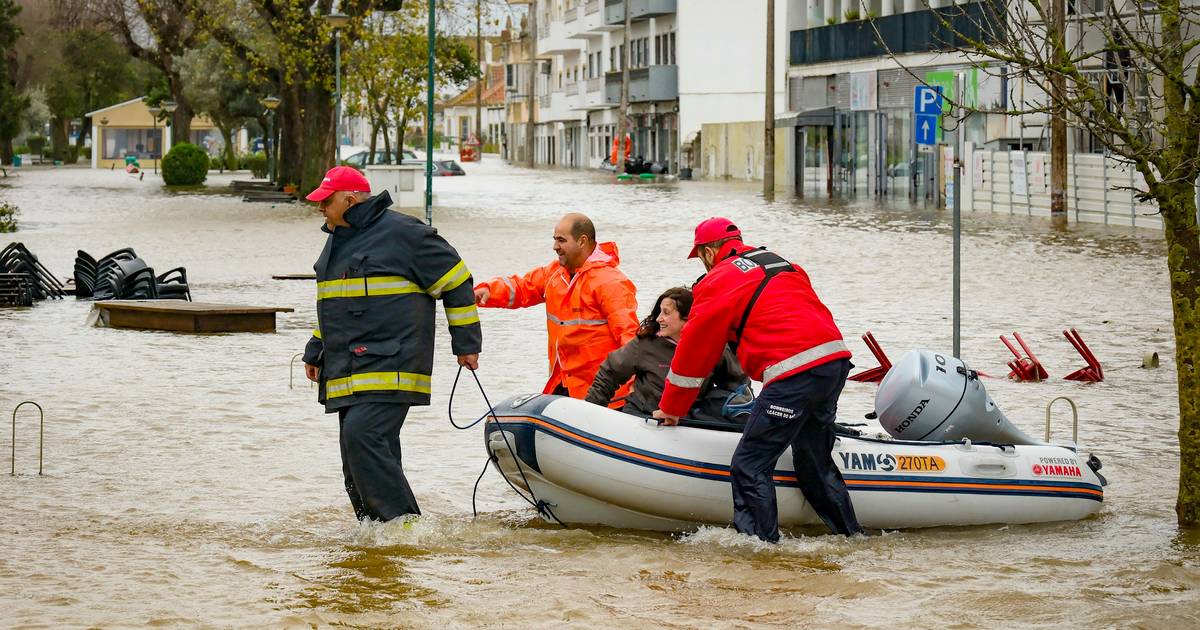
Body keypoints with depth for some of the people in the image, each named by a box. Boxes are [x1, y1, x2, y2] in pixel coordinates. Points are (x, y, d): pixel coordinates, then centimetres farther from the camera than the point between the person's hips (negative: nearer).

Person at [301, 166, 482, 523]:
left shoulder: (400, 232, -8)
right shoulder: (338, 239, 19)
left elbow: (455, 281, -3)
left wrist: (466, 343, 0)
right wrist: (316, 352, 30)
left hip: (389, 370, -9)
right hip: (349, 372, 9)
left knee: (362, 436, -24)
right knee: (357, 465, 5)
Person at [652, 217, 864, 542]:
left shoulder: (718, 282, 5)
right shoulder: (784, 266, 27)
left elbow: (695, 350, 10)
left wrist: (671, 409, 21)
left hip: (793, 373, -8)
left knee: (750, 467, -2)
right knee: (814, 461, 23)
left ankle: (761, 541, -4)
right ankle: (851, 534, 29)